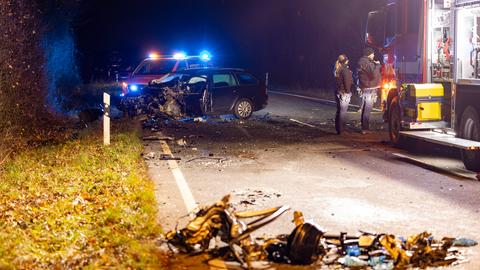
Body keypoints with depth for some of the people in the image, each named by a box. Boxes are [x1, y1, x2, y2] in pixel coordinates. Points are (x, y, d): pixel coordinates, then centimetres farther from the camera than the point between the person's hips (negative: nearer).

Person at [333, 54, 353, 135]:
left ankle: (338, 129, 18)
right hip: (344, 93, -9)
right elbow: (347, 82, -15)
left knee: (339, 111, 14)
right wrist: (348, 91, -6)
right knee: (343, 112, -5)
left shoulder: (337, 70, 10)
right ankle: (341, 129, -4)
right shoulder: (345, 70, -16)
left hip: (338, 92, 9)